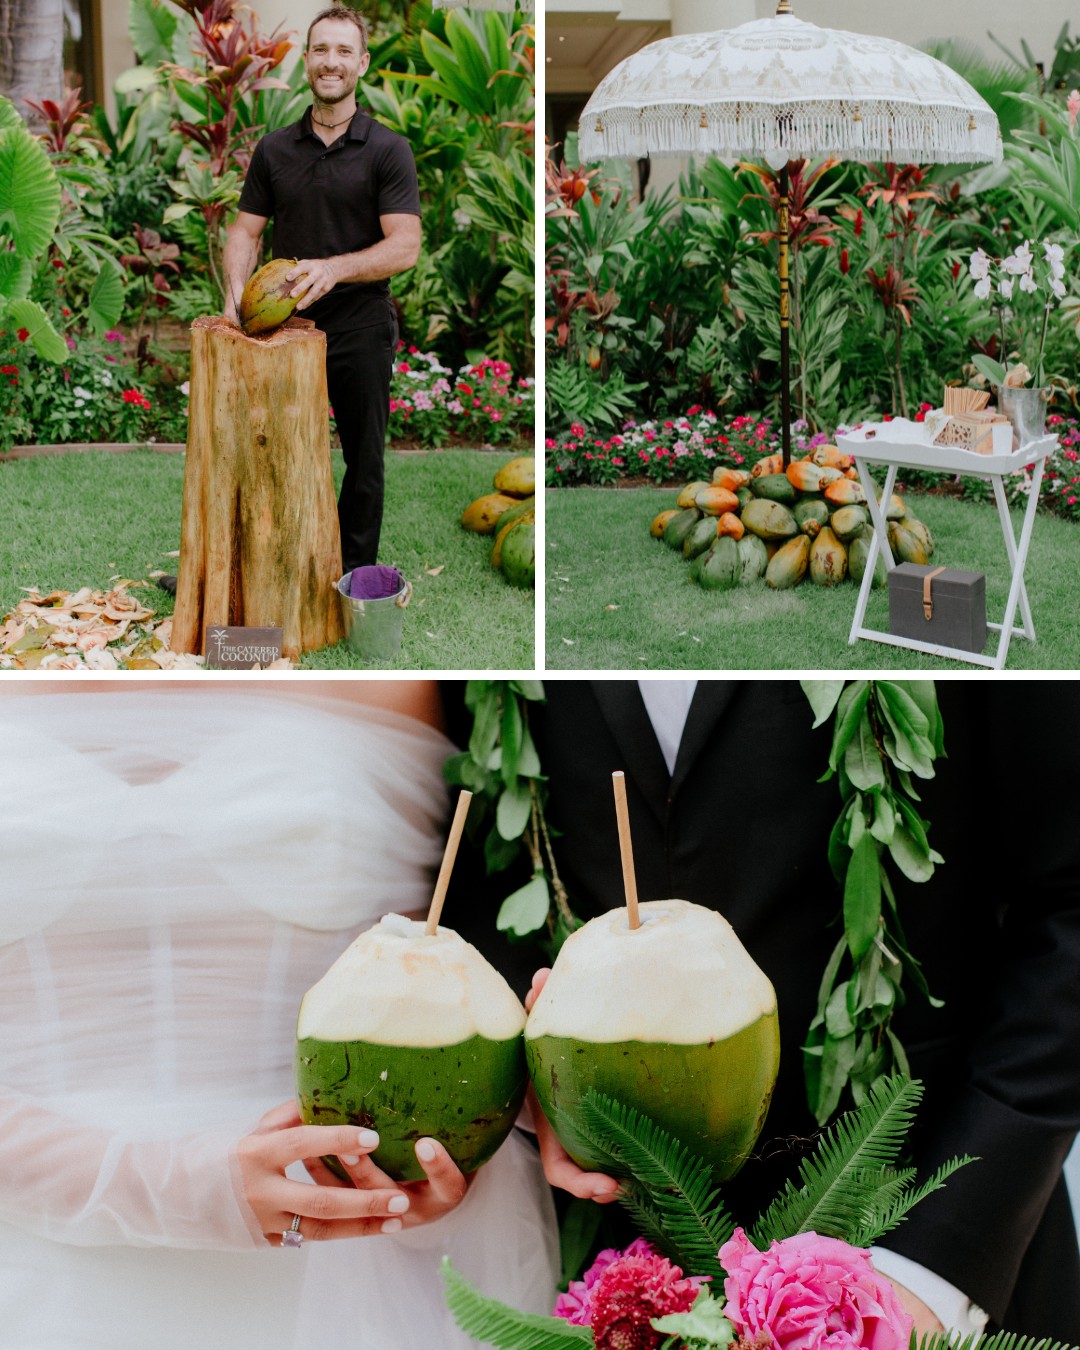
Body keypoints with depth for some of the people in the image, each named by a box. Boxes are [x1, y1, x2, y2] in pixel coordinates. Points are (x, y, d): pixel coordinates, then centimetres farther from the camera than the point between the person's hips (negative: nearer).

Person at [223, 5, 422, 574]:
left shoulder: (388, 150, -4)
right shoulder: (274, 149, 7)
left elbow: (404, 247, -13)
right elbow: (246, 229, 9)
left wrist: (333, 269, -28)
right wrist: (236, 287, -12)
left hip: (360, 327, -3)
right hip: (285, 323, 3)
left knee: (363, 461, 6)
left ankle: (355, 574, 19)